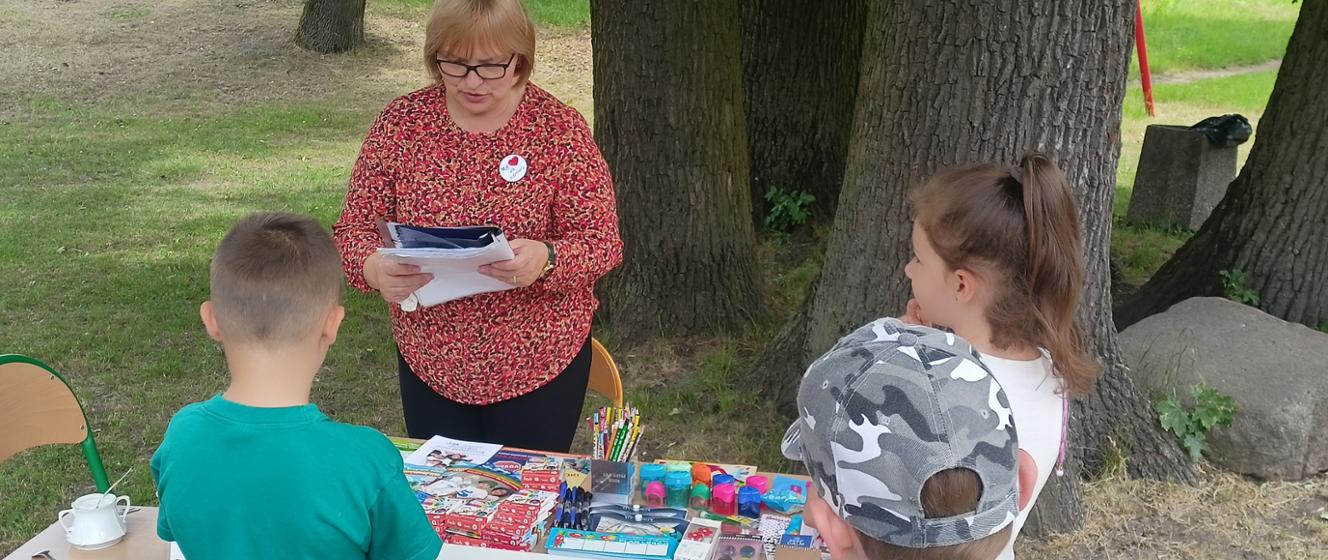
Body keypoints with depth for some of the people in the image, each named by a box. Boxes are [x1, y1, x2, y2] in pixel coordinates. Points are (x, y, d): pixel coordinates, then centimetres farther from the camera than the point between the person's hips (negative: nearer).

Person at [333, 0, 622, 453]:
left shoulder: (560, 129, -10)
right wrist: (374, 268, -24)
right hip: (429, 364, 2)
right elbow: (355, 229, -2)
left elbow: (602, 240, -11)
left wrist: (546, 259, -32)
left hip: (539, 365, -2)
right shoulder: (400, 123, -4)